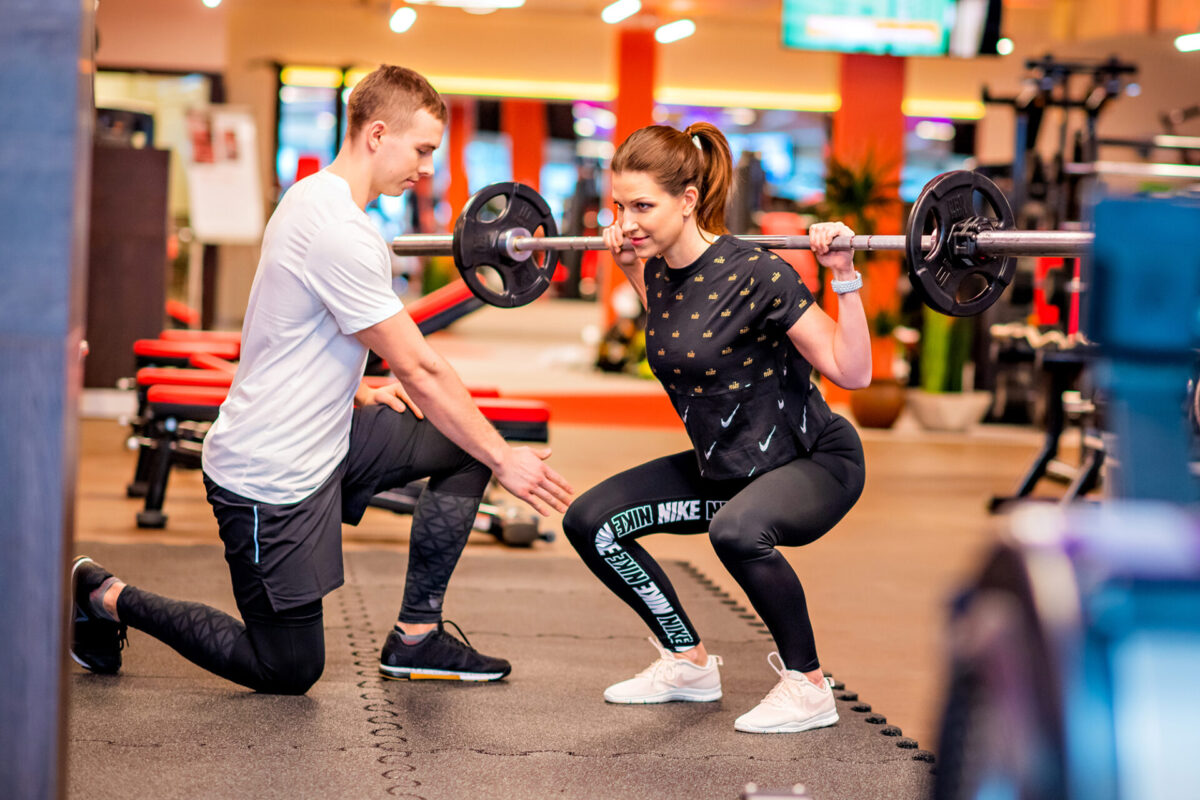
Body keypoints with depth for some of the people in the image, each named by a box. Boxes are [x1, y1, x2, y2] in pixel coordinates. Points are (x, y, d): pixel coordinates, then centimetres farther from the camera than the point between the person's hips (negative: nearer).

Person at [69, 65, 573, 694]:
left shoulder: (314, 198, 8)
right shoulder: (339, 232, -24)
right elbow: (418, 369, -21)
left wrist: (360, 395, 11)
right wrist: (503, 460, -14)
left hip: (319, 443, 10)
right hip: (270, 477, -10)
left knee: (464, 447, 6)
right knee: (289, 671, 2)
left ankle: (416, 636, 11)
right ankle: (108, 599, 15)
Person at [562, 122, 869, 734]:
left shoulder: (754, 274, -25)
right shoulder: (659, 271, -4)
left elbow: (852, 372, -23)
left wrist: (844, 278, -31)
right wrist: (631, 269, 15)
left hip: (814, 460, -8)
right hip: (724, 465, 8)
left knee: (737, 531, -38)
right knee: (591, 521, -1)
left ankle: (808, 687, -15)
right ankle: (690, 664, 15)